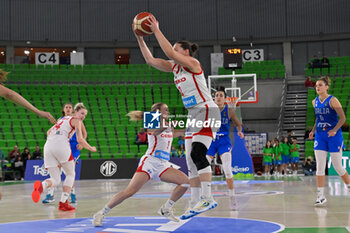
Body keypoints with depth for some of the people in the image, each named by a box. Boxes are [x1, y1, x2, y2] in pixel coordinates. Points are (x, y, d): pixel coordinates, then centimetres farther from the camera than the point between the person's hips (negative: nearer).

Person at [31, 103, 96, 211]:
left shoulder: (62, 119, 31)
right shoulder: (76, 120, 10)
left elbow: (49, 132, 36)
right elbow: (80, 140, 1)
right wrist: (91, 148, 16)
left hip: (48, 145, 6)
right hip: (61, 145, -6)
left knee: (55, 181, 8)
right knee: (70, 174, 14)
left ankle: (41, 185, -27)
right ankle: (63, 203, 2)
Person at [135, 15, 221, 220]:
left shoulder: (193, 63, -10)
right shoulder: (174, 67, 13)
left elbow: (169, 52, -25)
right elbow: (150, 60, 13)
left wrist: (157, 31, -19)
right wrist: (140, 39, 6)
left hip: (207, 112, -9)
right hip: (194, 115, 9)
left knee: (197, 155, -21)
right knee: (191, 161, 5)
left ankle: (208, 198, -19)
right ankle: (195, 203, 8)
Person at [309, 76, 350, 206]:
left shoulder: (333, 100, -10)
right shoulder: (315, 102, 8)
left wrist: (334, 130, -27)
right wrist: (313, 130, 8)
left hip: (334, 136, -5)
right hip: (320, 136, 5)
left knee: (337, 167, 1)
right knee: (319, 166, -3)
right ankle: (321, 196, 0)